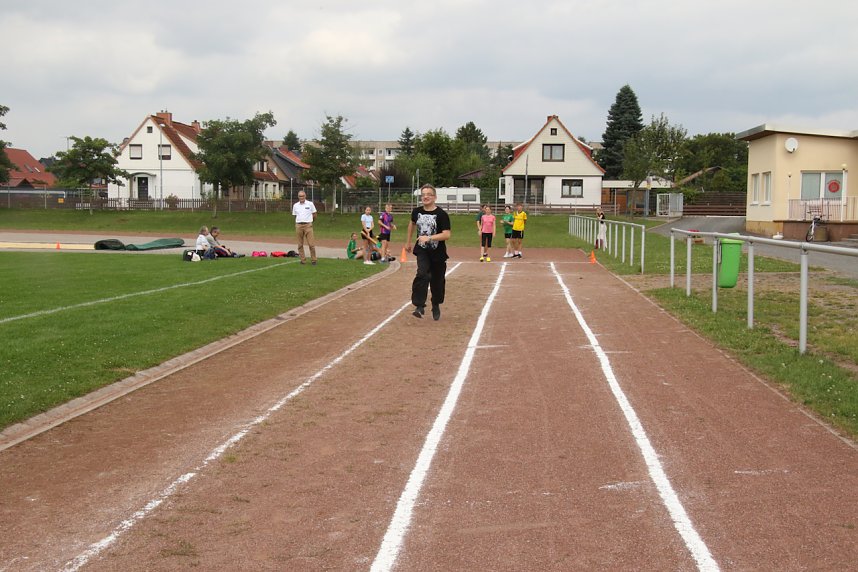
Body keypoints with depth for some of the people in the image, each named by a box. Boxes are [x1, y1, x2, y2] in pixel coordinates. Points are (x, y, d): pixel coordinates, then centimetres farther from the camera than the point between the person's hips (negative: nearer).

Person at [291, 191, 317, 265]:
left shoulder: (310, 204, 2)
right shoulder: (295, 205, 9)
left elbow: (314, 215, 9)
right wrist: (298, 222, 14)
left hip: (308, 225, -3)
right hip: (298, 225, 3)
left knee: (311, 244, -7)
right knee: (300, 244, 3)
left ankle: (313, 260, 1)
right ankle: (303, 260, 10)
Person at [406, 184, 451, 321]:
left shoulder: (441, 214, -14)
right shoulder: (417, 212, 0)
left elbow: (446, 235, -22)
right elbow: (412, 223, 23)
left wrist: (429, 238, -31)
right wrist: (408, 242, 28)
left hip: (438, 253, -2)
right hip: (422, 250, 2)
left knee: (437, 281, 9)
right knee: (422, 275, -21)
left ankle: (436, 306, 32)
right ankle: (419, 306, -21)